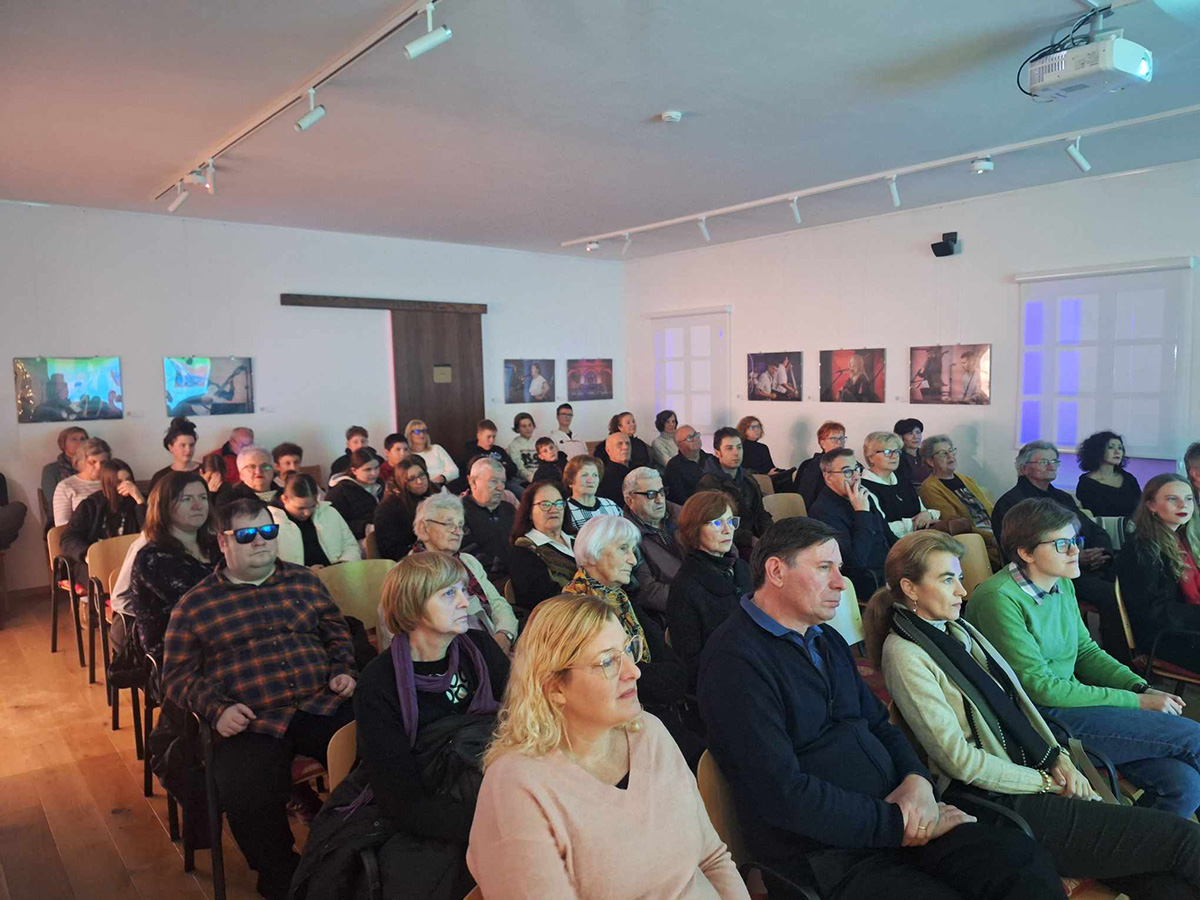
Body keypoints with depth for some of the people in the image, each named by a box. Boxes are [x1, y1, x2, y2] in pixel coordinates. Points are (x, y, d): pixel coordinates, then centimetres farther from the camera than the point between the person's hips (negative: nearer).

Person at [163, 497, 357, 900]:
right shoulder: (194, 604, 9)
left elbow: (336, 631, 23)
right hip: (251, 722, -1)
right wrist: (216, 709, -8)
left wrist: (344, 670, 4)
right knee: (247, 797, -30)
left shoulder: (303, 580, 17)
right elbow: (178, 674, 7)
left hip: (322, 705, 2)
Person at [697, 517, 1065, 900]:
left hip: (897, 816, 8)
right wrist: (898, 825, -14)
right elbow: (782, 794, -21)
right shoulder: (735, 659, -15)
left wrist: (917, 780, -4)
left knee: (1025, 862, -12)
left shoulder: (827, 639, 15)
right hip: (824, 857, -8)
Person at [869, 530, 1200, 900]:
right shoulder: (905, 655, -14)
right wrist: (1044, 782, -7)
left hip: (1035, 775, 7)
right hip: (999, 800, -7)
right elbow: (959, 759, -15)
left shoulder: (959, 630, 12)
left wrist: (1059, 758, 1)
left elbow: (1017, 699, 16)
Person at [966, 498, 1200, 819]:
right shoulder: (999, 599, -18)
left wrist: (1143, 688, 0)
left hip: (1069, 704, 8)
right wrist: (1136, 702, -14)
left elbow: (1086, 651, 18)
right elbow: (1038, 687, -18)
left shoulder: (1063, 585, 8)